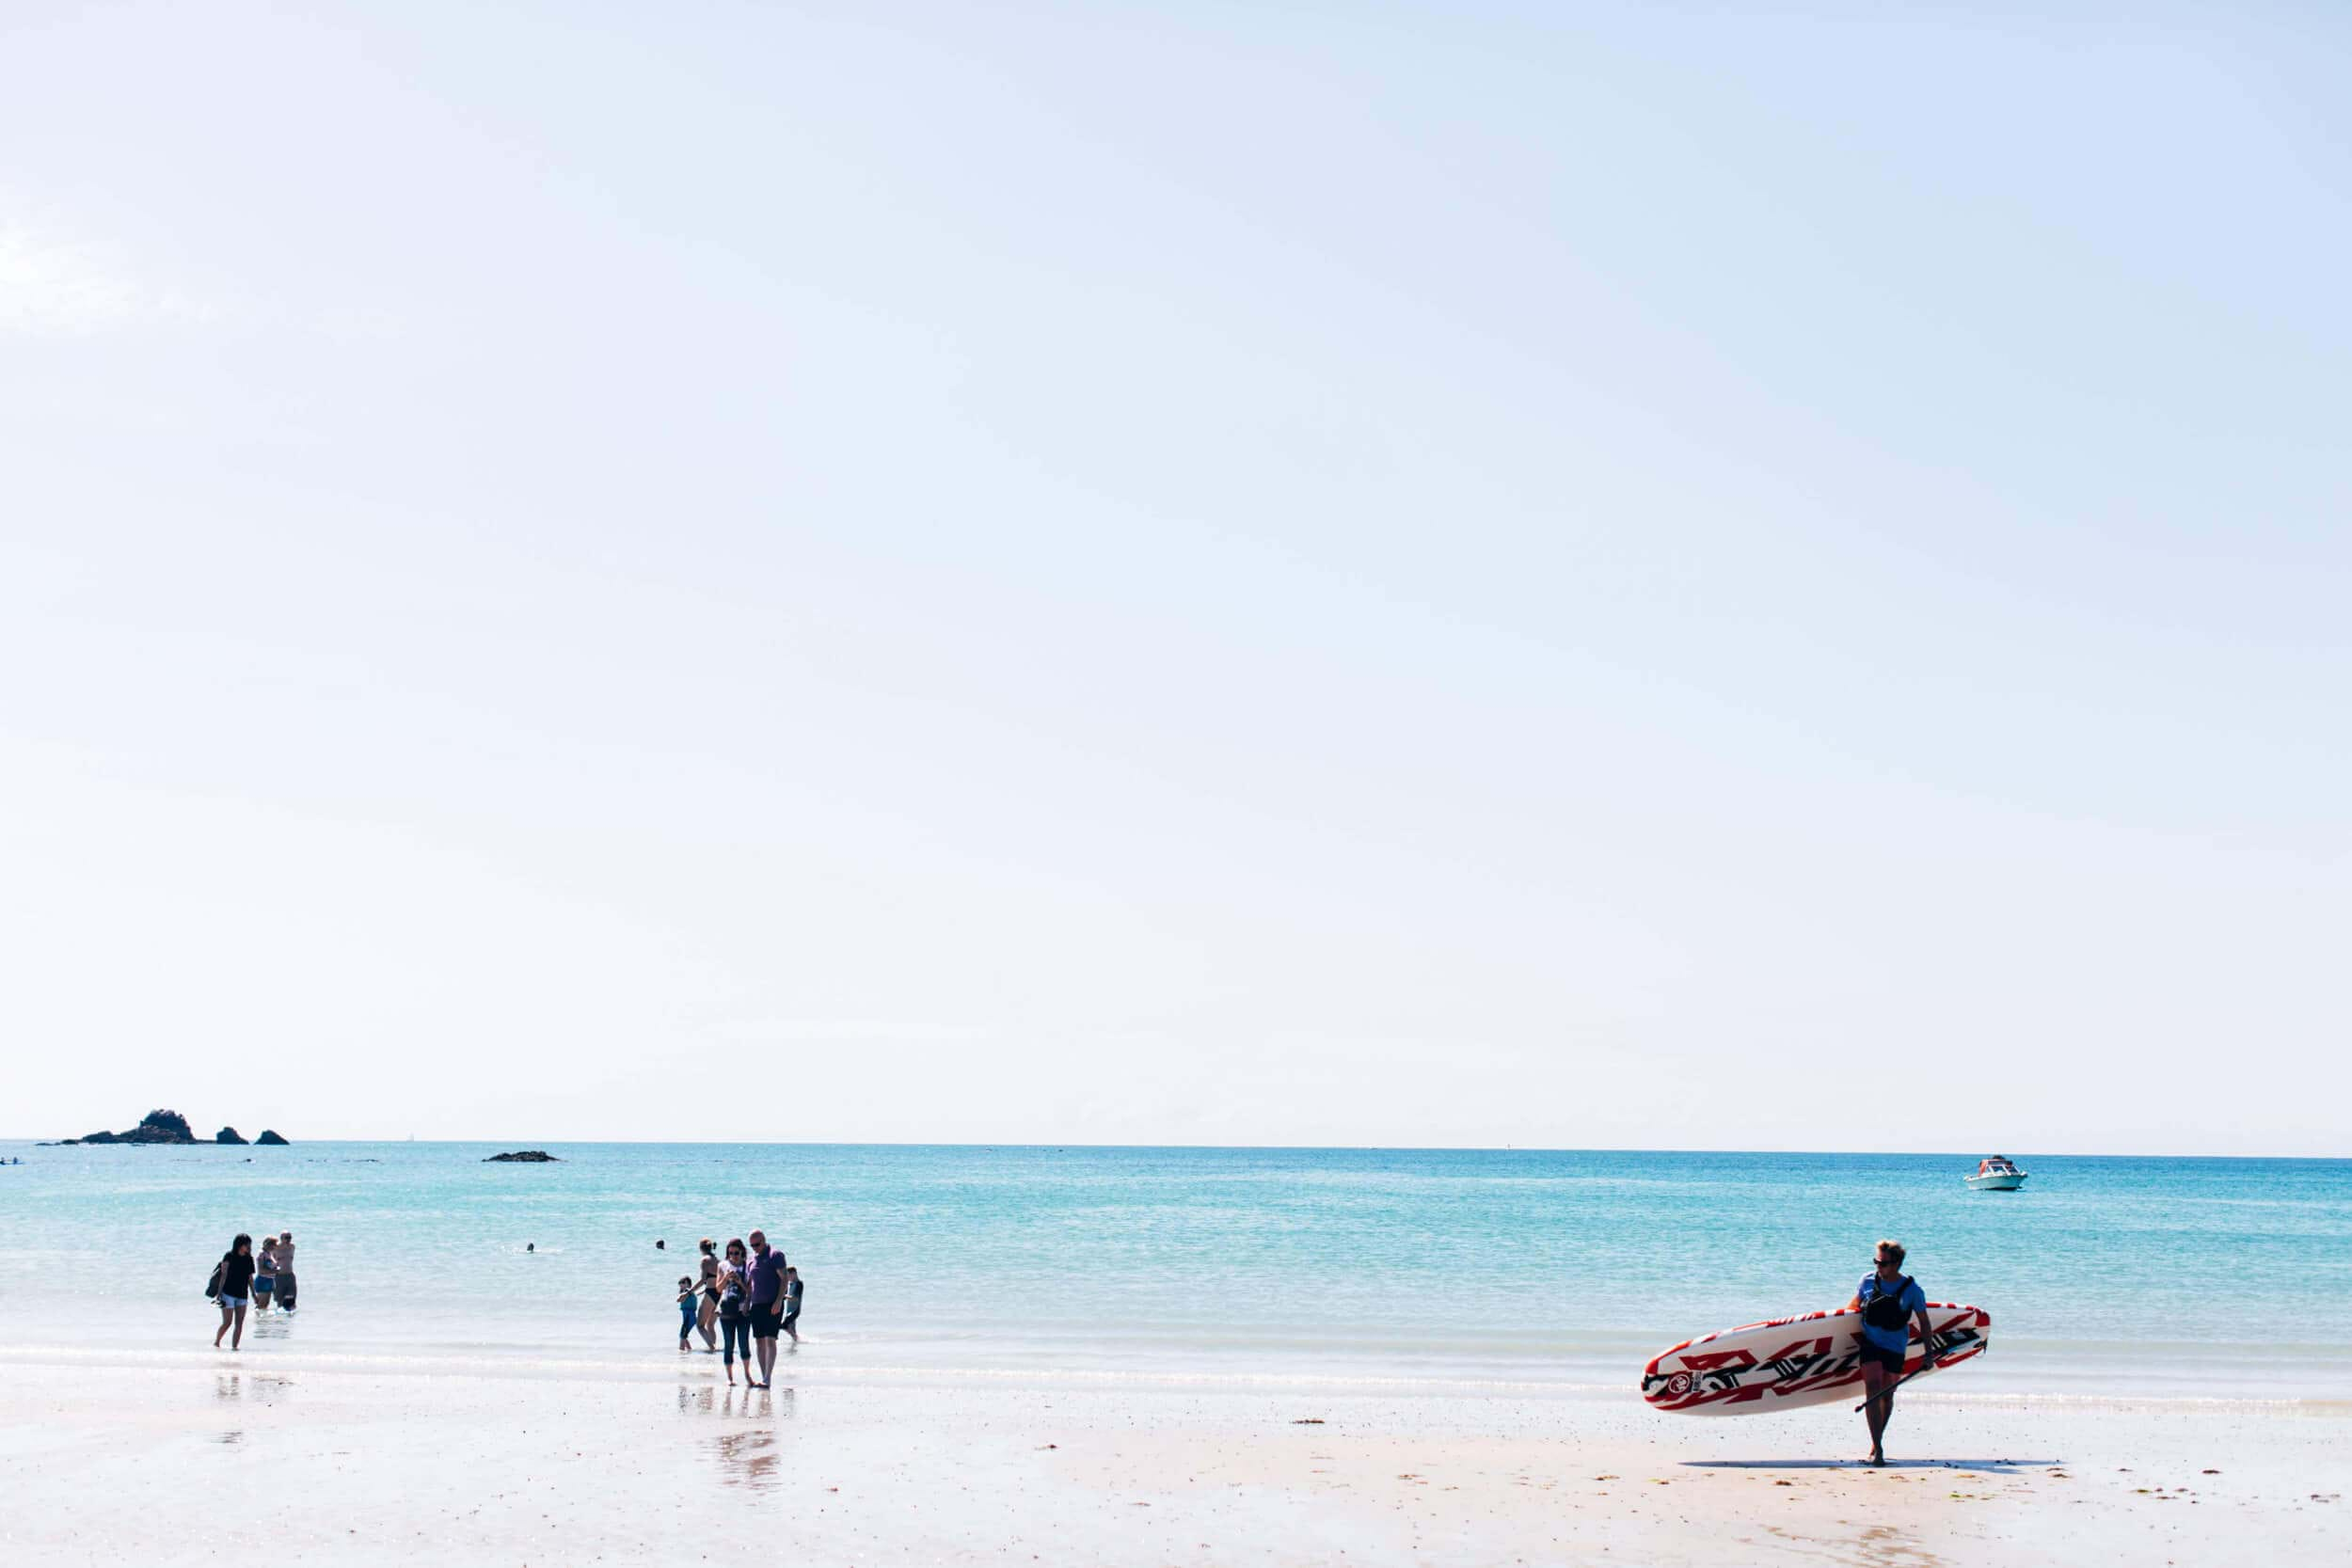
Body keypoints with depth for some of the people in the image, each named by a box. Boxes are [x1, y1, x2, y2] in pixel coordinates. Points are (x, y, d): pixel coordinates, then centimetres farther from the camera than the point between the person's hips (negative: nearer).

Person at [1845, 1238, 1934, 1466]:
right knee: (1873, 1390, -16)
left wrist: (1928, 1352, -4)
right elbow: (1853, 1305, 15)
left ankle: (1877, 1442, 28)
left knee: (1887, 1395, 9)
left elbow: (1924, 1322, 0)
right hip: (1870, 1343, 0)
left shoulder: (1912, 1290, -8)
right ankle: (1877, 1448, -20)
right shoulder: (1868, 1280, -3)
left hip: (1895, 1348, 0)